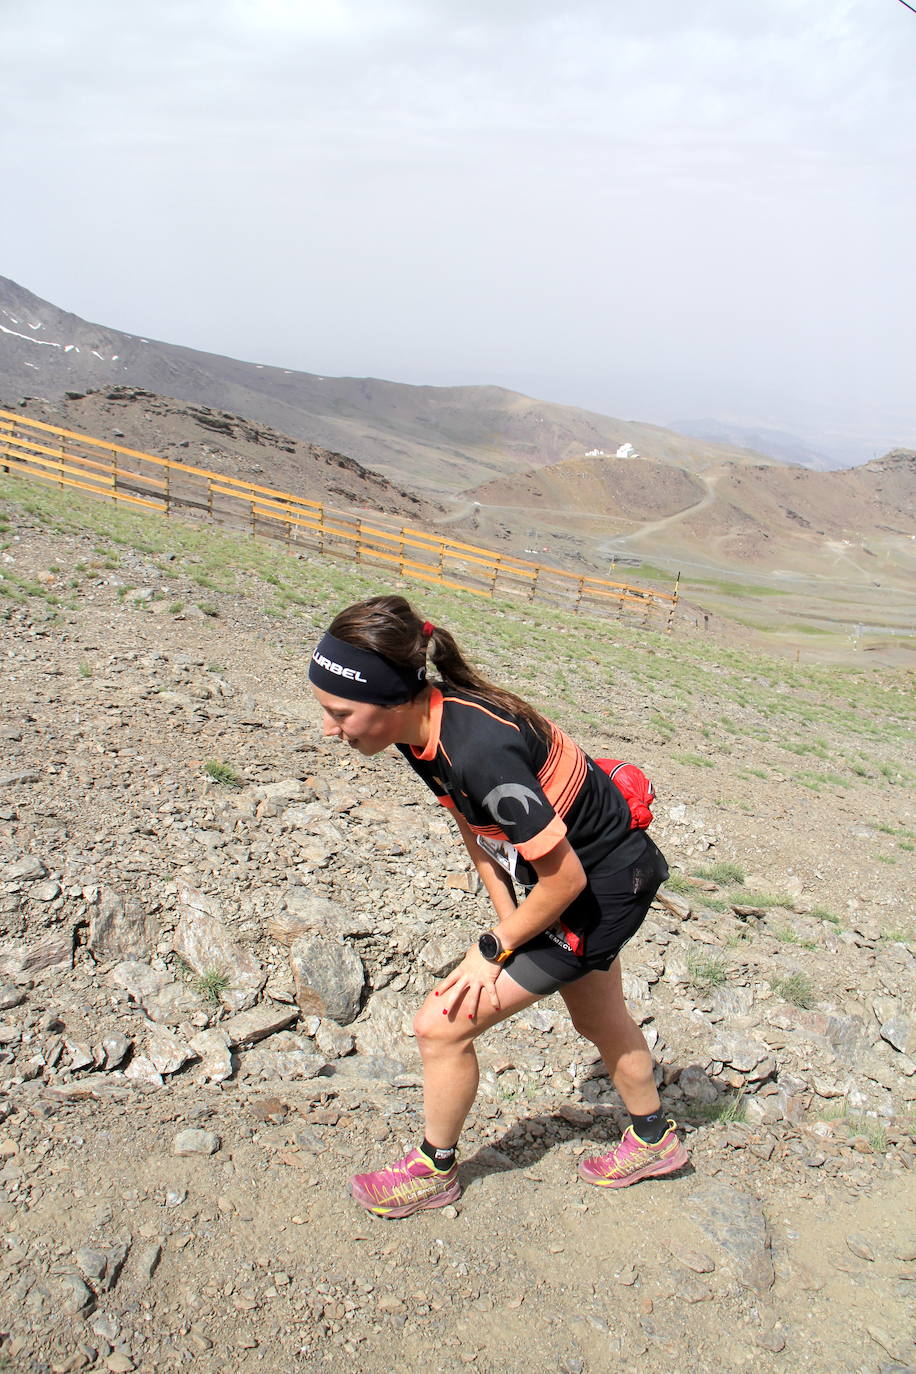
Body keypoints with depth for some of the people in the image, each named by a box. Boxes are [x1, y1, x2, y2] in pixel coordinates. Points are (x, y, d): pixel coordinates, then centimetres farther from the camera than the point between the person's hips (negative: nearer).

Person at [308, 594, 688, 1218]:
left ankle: (433, 1170, 24)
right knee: (600, 1022, 30)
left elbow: (564, 878, -27)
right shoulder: (426, 725, -12)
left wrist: (496, 950, -14)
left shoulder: (479, 752, -38)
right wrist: (508, 924, -2)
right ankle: (654, 1141, 55)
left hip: (601, 887, -9)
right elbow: (478, 834, 4)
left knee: (443, 1025, -3)